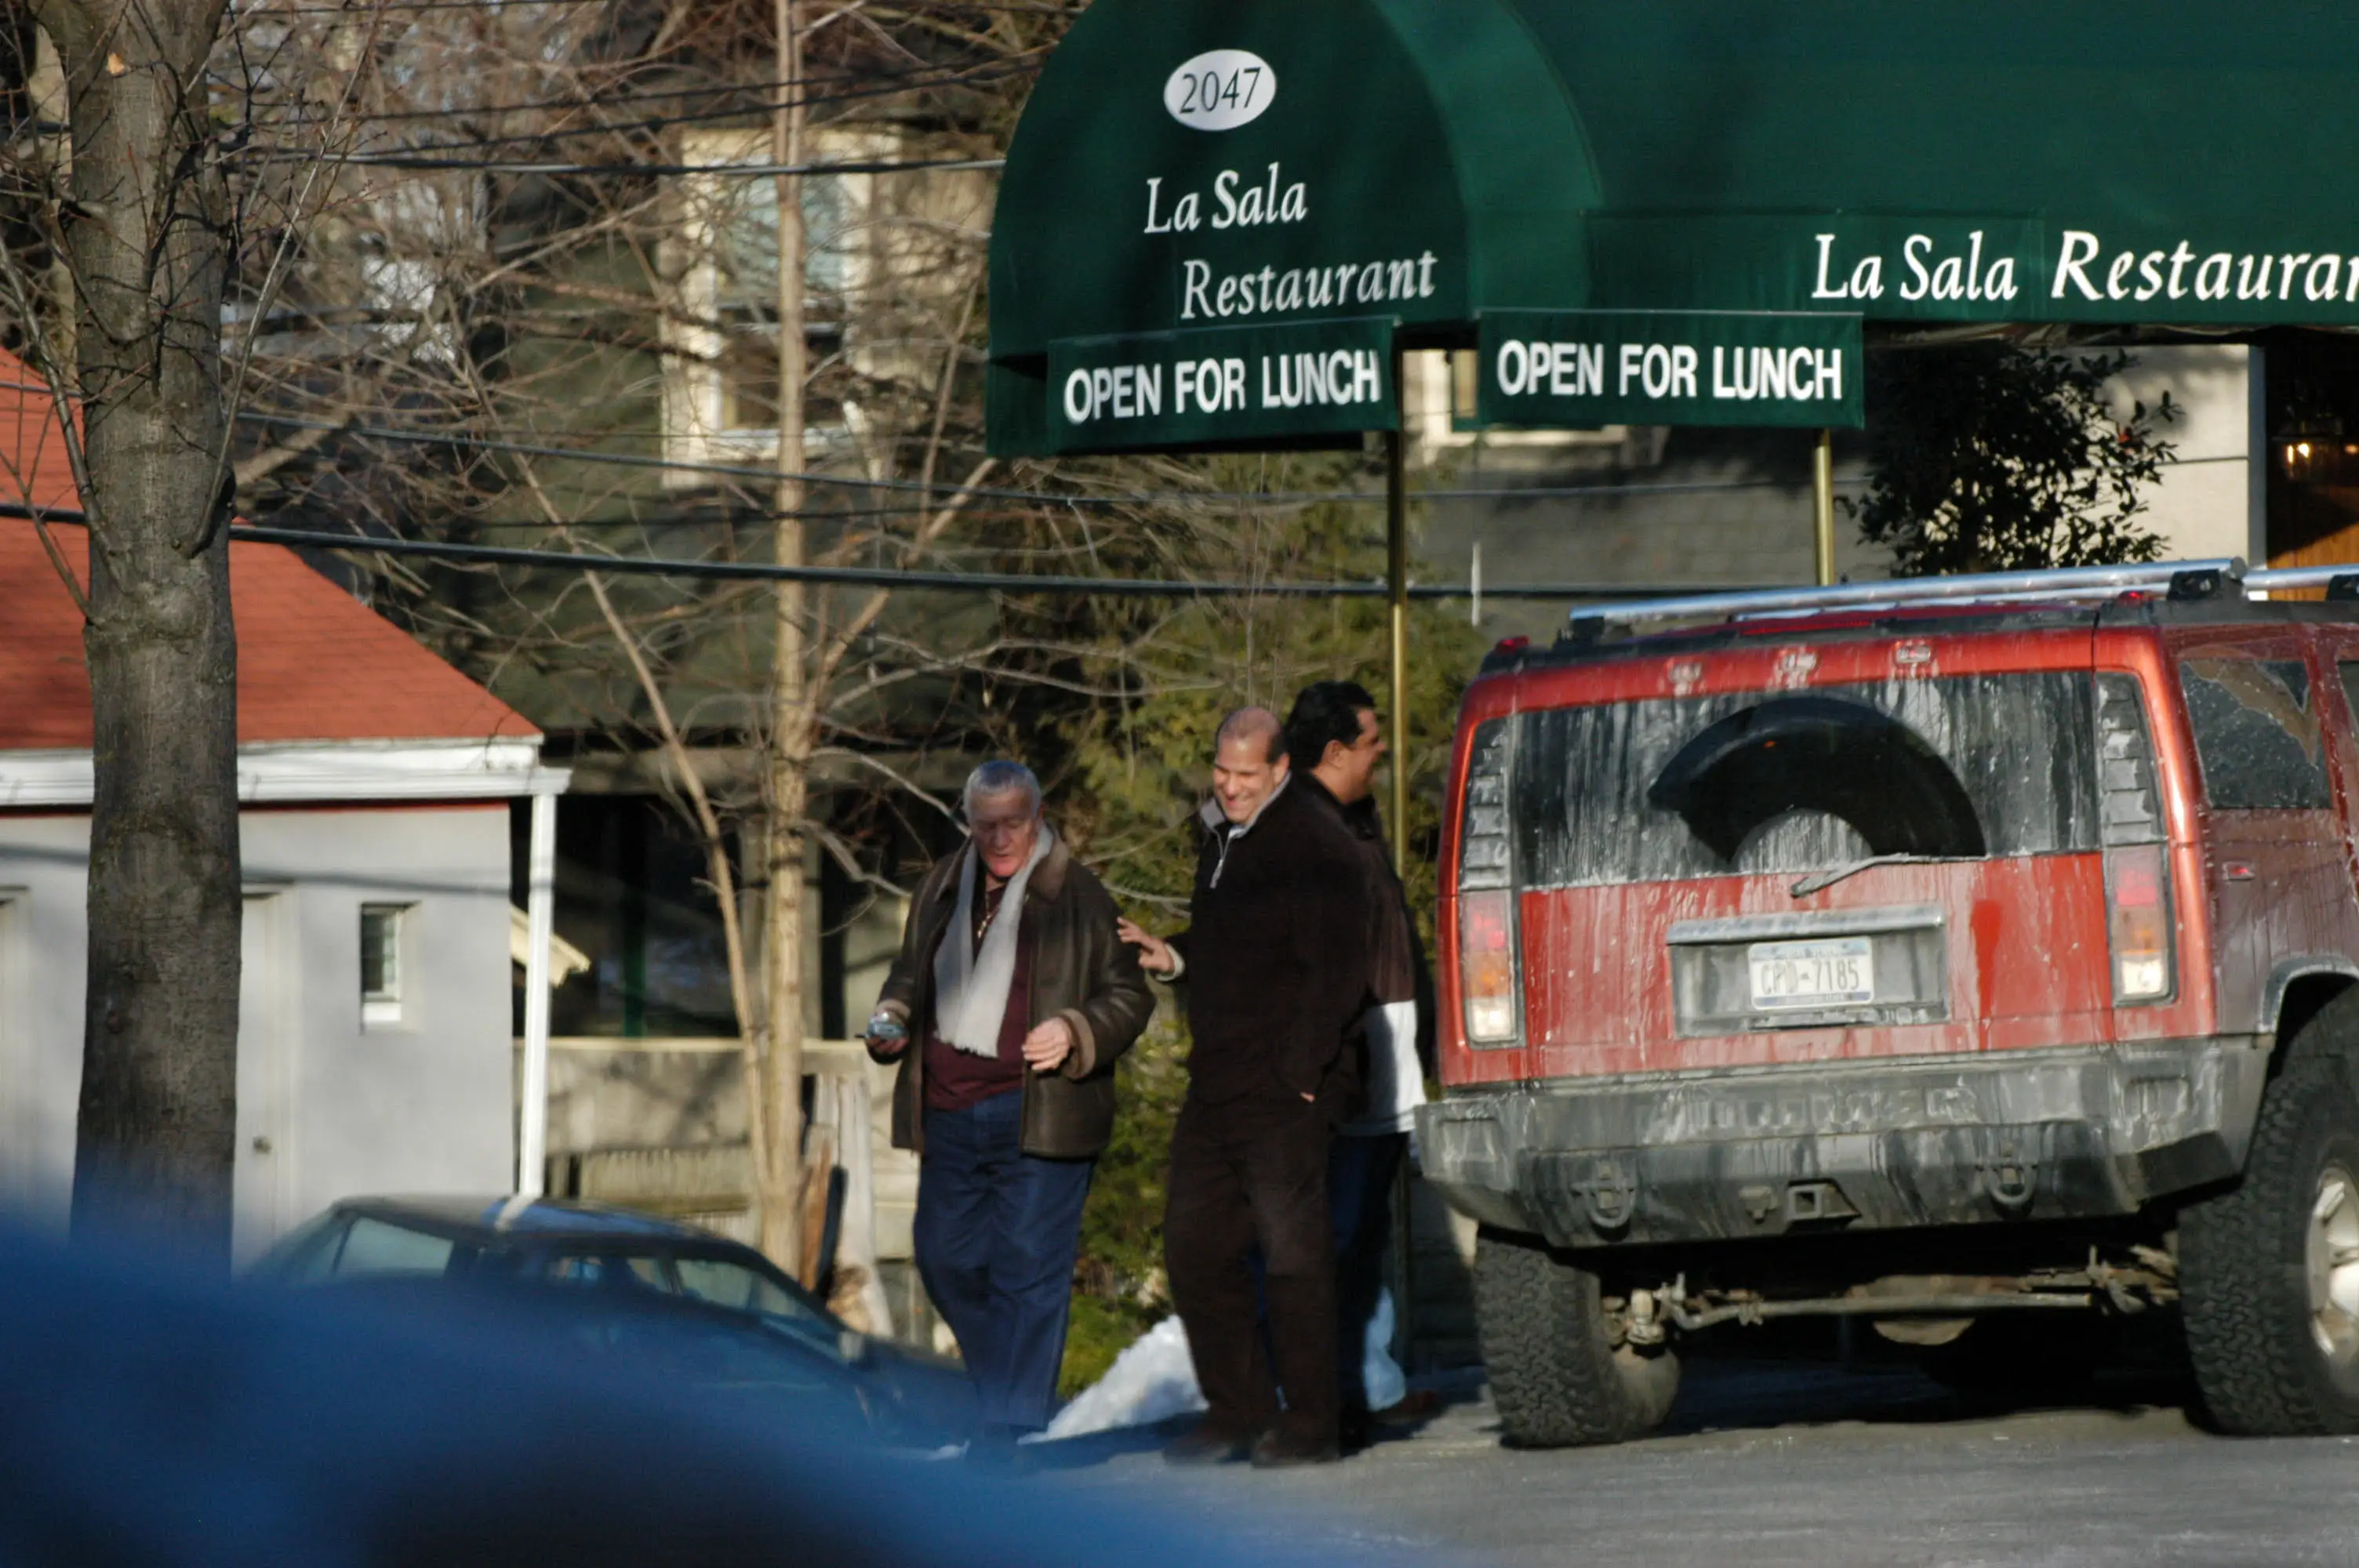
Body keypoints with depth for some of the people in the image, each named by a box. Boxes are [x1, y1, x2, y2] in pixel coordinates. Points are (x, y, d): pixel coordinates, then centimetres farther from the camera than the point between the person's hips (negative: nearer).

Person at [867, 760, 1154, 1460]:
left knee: (1027, 1271, -6)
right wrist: (892, 1021, 6)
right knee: (945, 1256, 10)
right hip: (949, 1110, 6)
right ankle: (1009, 1374, 32)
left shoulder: (1078, 895, -4)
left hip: (1035, 1113, -6)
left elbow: (1129, 994, 0)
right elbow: (911, 973, 26)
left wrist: (1074, 1034, -17)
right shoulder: (942, 887, 12)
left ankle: (1005, 1434, -4)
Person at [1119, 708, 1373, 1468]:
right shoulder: (1221, 836, 16)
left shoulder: (1314, 847, -12)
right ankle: (1236, 1412, 19)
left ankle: (1309, 1425, 0)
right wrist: (1173, 955, 11)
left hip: (1282, 1095, -9)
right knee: (1194, 1248, 10)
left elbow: (1335, 975, -15)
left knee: (1294, 1255, -6)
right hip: (1214, 1088, 9)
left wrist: (1298, 1075, -18)